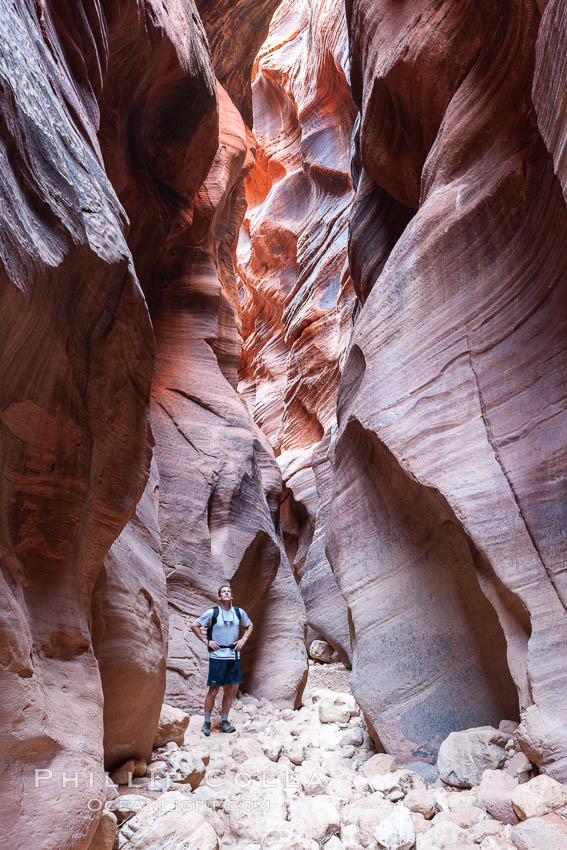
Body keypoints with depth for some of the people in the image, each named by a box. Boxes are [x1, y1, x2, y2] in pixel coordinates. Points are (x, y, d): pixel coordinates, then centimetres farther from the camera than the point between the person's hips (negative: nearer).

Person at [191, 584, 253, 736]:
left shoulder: (239, 612, 6)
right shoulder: (212, 612, -5)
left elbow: (249, 625, 23)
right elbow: (194, 626, 0)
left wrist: (243, 640, 8)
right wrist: (206, 641, -5)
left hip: (234, 656, 4)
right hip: (217, 656, -4)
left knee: (230, 689, 7)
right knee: (213, 690, 0)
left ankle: (224, 721, 21)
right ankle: (207, 722, 15)